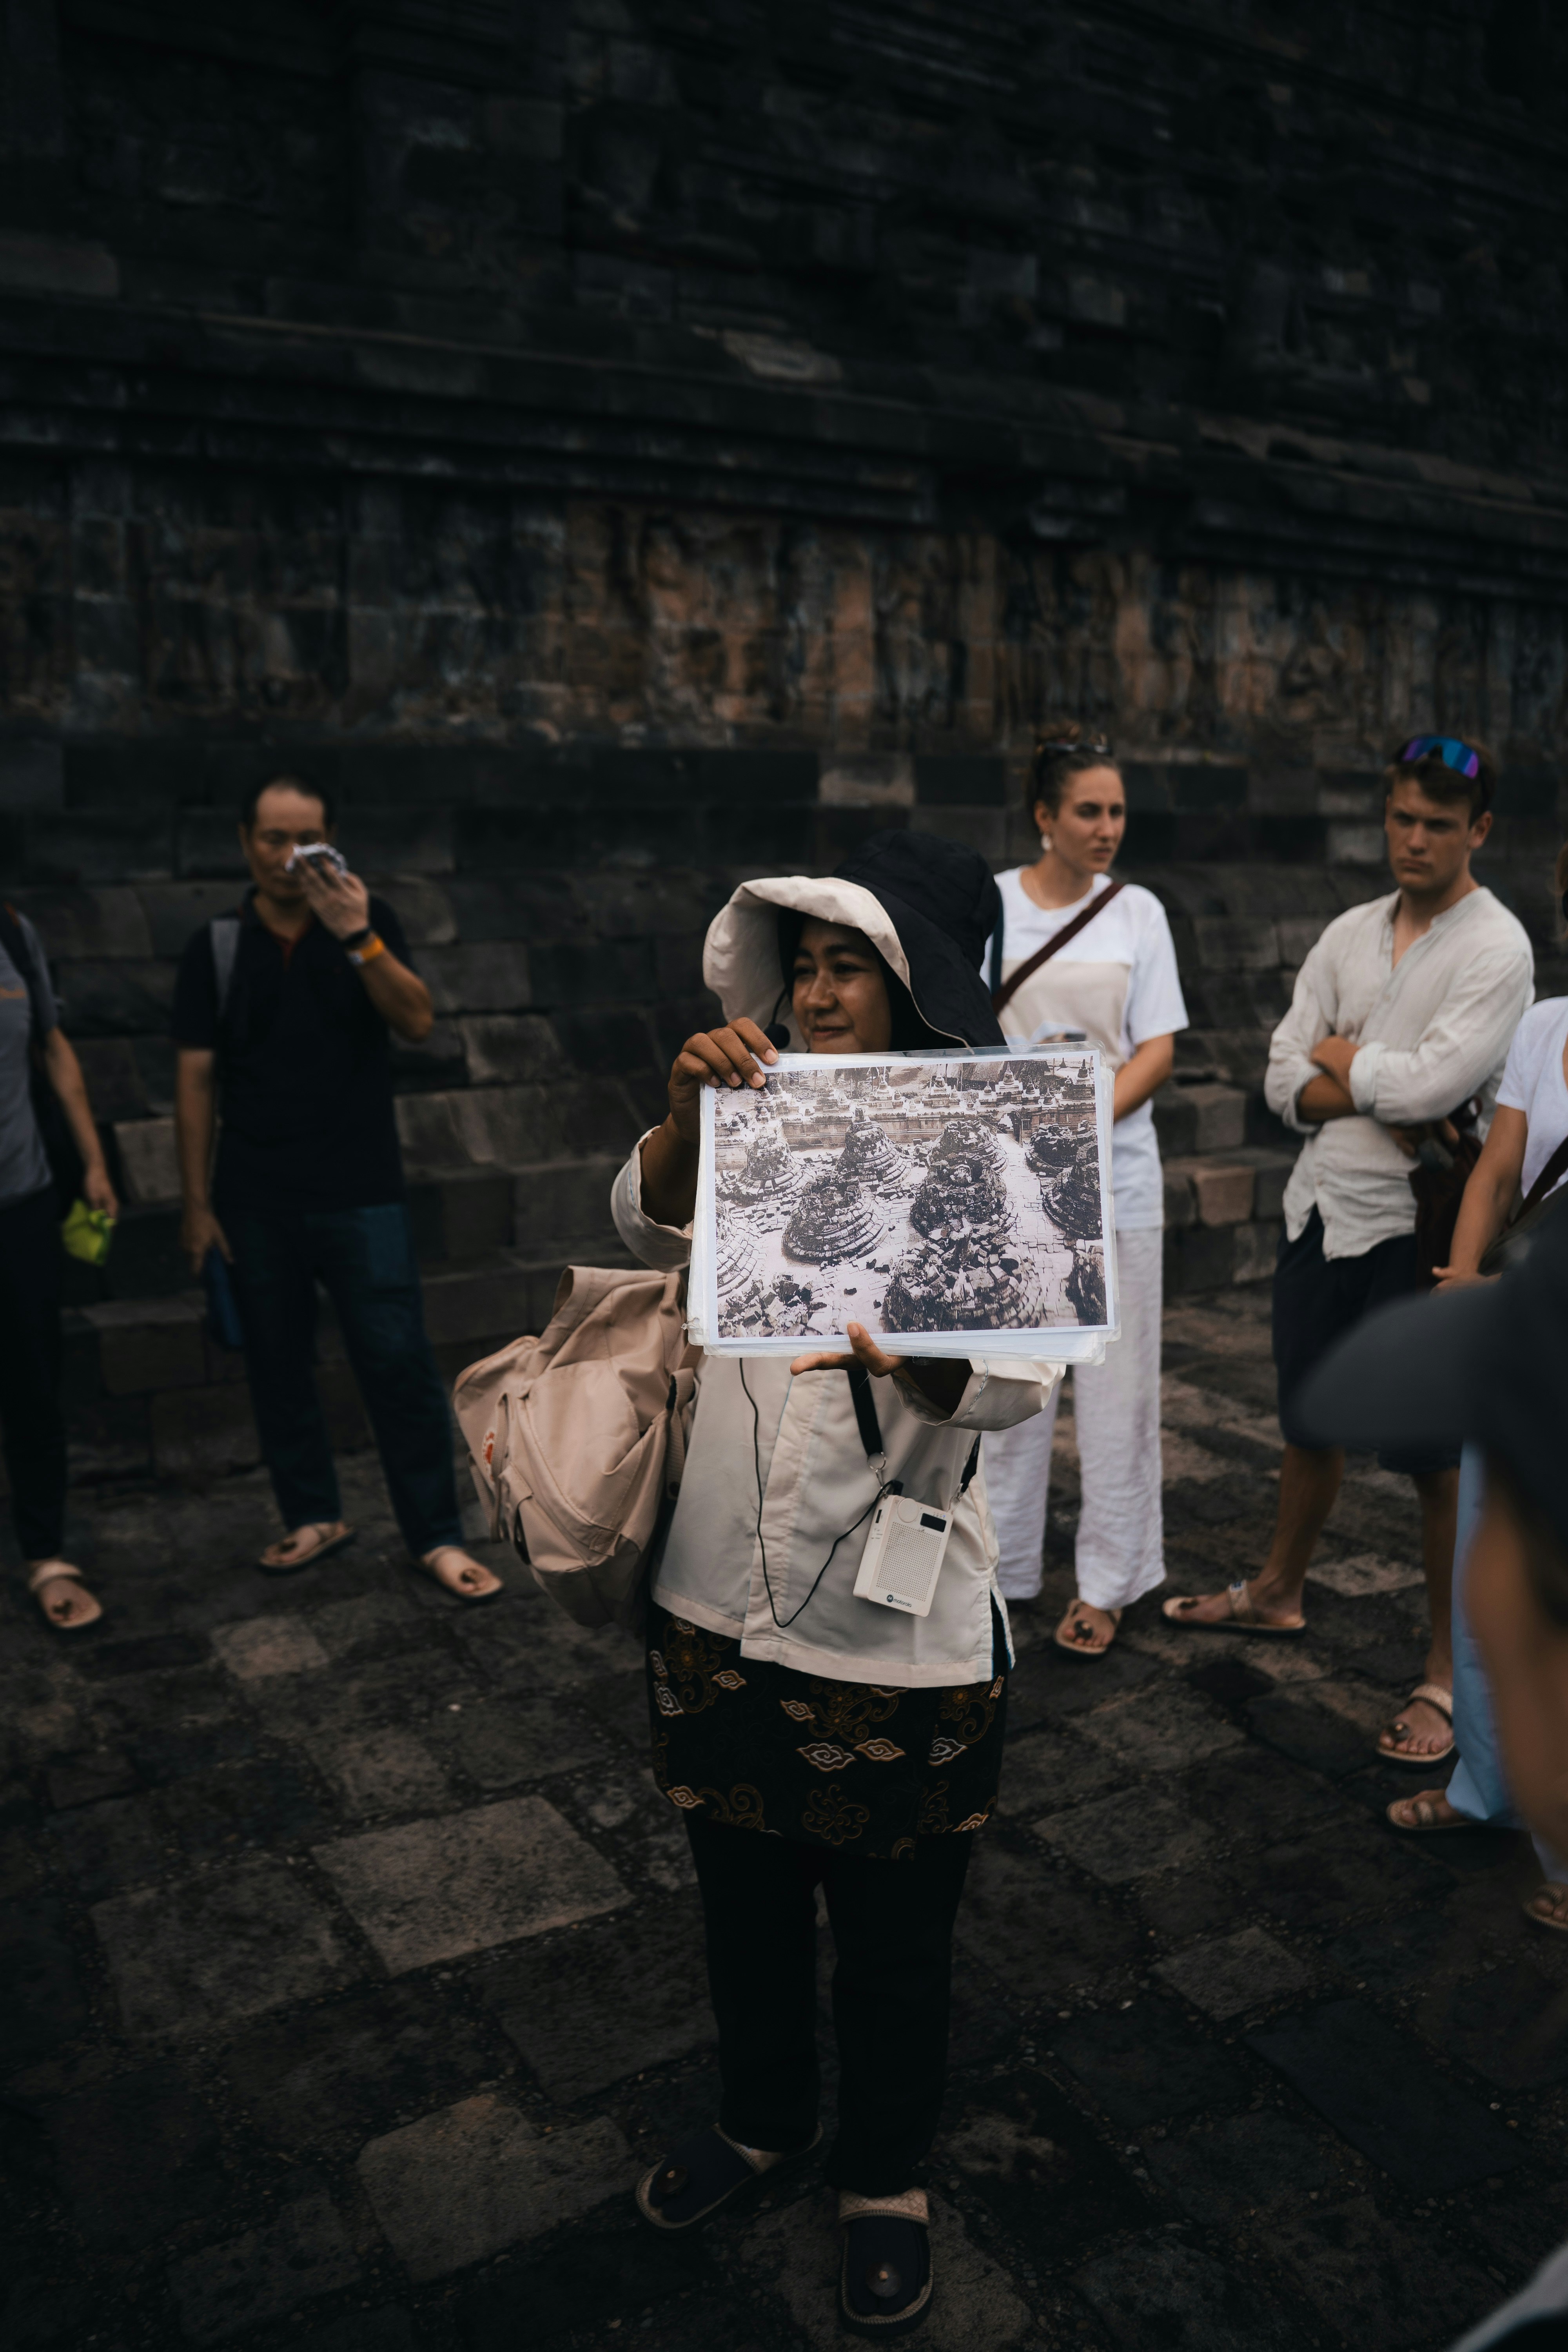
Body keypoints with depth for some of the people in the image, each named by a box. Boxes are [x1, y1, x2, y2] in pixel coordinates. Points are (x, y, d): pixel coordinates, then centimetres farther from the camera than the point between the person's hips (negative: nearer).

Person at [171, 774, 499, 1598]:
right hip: (255, 1202, 2)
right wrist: (197, 1202, 1)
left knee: (399, 1364, -4)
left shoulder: (366, 921, 1)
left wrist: (358, 936, -24)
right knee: (277, 1365, 10)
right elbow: (195, 1078, 4)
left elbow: (416, 1021, -11)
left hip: (361, 1194, -2)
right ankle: (313, 1516, 26)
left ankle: (436, 1536, 5)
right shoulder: (217, 946, 3)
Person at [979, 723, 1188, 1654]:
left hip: (1115, 1174, 1)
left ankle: (1107, 1583, 20)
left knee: (1117, 1384, 5)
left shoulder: (1139, 911, 4)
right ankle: (998, 1568, 23)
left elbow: (1158, 1052, -1)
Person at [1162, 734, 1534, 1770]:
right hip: (1324, 1208, 6)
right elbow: (1285, 1080, 2)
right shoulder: (1351, 934, 8)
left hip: (1419, 1226, -6)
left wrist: (1339, 1061, -6)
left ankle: (1451, 1672, 17)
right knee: (1311, 1420, 21)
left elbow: (1433, 1083, -23)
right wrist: (1384, 1101, -15)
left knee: (1438, 1456, 2)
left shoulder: (1497, 948, -10)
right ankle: (1278, 1593, 41)